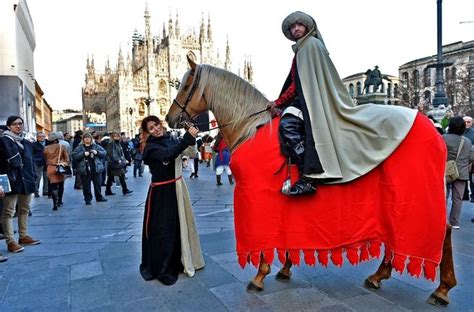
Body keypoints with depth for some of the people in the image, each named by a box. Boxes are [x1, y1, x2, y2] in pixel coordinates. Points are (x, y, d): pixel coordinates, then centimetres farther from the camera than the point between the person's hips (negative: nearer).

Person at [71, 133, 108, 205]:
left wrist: (97, 152, -13)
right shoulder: (79, 147, 3)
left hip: (96, 169, 2)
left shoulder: (96, 146, 9)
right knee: (86, 186, 3)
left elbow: (104, 153, 4)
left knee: (98, 184, 9)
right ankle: (88, 199, 15)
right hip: (84, 170, -2)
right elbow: (74, 156, -8)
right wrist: (83, 154, -19)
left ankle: (99, 197, 24)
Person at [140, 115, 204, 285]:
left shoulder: (172, 139, 6)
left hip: (178, 187, 6)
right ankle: (161, 268, 18)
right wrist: (187, 138, -36)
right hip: (161, 191, -6)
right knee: (162, 229, 2)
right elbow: (168, 154, -30)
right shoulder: (151, 147, -11)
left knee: (182, 224, 16)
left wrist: (191, 136, -11)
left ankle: (180, 261, 36)